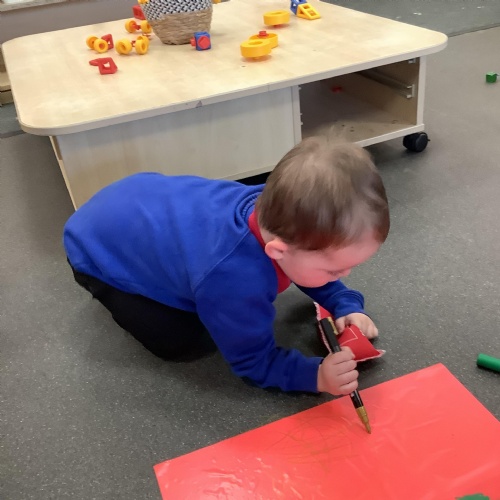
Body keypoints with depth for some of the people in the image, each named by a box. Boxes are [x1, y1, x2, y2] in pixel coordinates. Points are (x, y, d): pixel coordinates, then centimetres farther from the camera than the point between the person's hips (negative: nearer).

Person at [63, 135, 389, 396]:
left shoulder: (279, 211, -23)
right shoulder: (234, 279, -43)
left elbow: (309, 265, -1)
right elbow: (254, 360, -24)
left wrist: (346, 306, -14)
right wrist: (316, 375, -38)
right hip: (99, 248, -6)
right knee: (186, 343, -15)